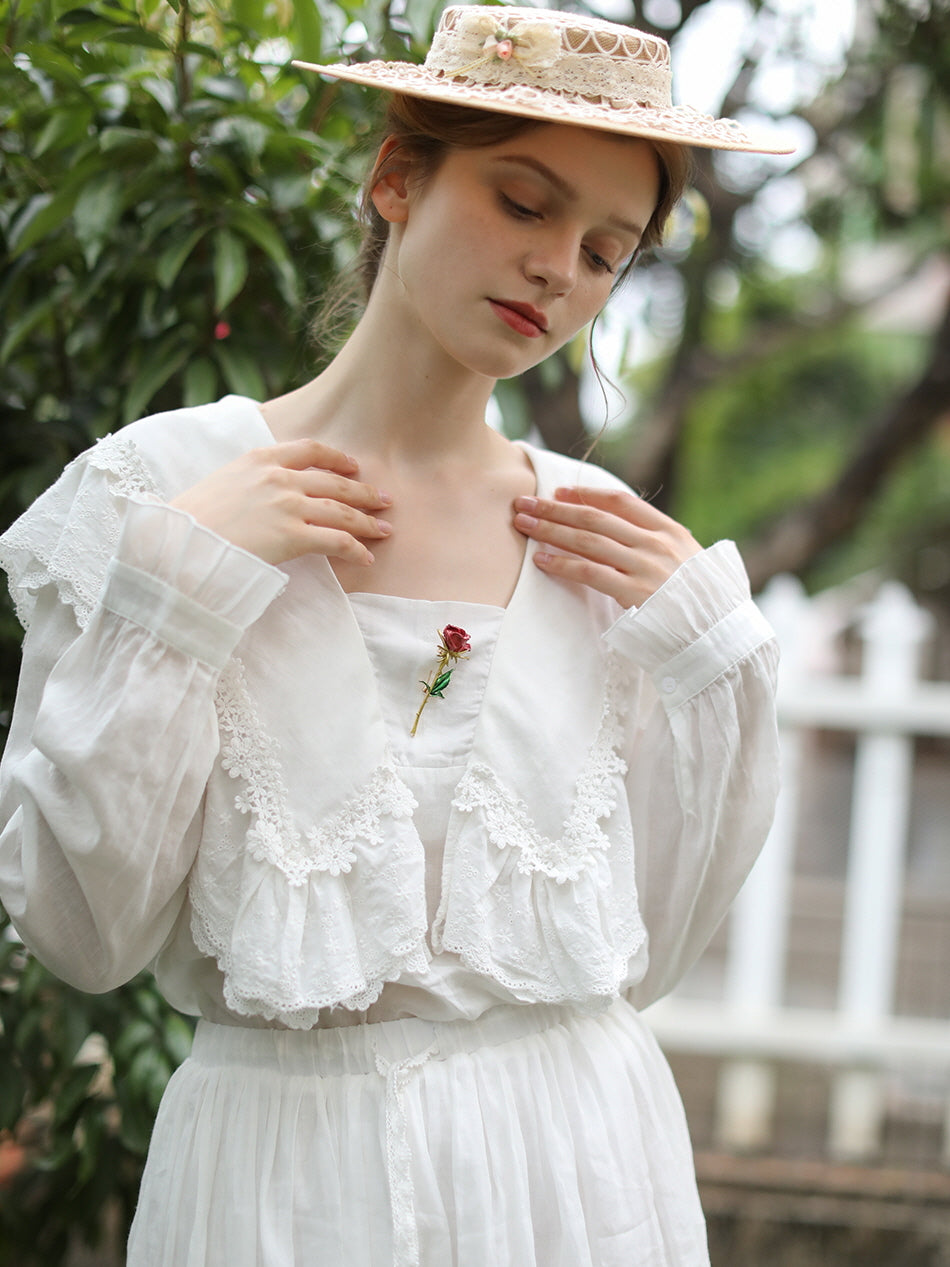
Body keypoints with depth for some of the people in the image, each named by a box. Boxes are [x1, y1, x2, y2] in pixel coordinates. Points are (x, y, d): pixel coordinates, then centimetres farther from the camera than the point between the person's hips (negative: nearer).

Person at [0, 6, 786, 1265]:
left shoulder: (605, 540, 2)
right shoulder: (157, 487, -7)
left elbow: (646, 952, 5)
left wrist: (707, 644, -3)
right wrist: (175, 590, -16)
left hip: (578, 1155, 3)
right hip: (287, 1162, -2)